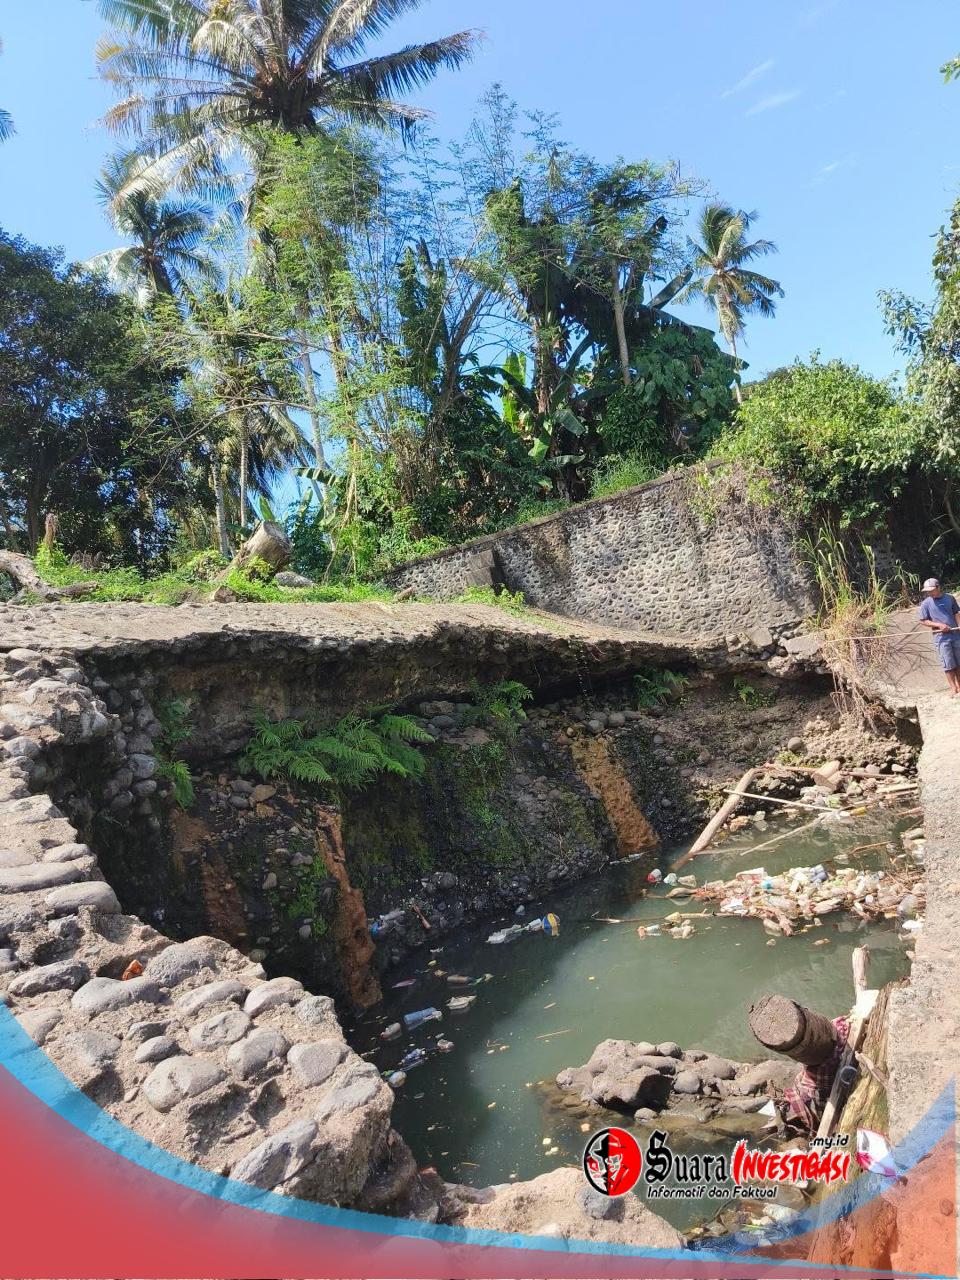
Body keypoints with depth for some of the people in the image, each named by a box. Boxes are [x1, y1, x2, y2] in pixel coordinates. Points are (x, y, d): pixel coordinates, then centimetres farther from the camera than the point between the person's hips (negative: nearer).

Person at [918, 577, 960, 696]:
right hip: (941, 637, -3)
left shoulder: (949, 598, 6)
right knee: (949, 665, -3)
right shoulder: (926, 604, -2)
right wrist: (939, 625, -14)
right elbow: (924, 621, -1)